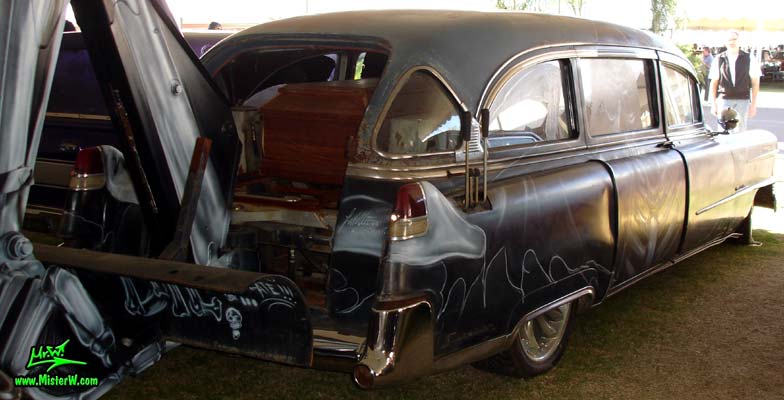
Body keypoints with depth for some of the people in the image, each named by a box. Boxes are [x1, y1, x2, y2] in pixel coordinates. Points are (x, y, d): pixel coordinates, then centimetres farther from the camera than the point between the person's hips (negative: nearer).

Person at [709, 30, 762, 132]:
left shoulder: (749, 59, 3)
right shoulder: (719, 60, 5)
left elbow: (755, 82, 5)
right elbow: (713, 83, 8)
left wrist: (753, 104, 2)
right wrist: (713, 104, 3)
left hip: (743, 101, 0)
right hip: (724, 100, 0)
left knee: (740, 131, 6)